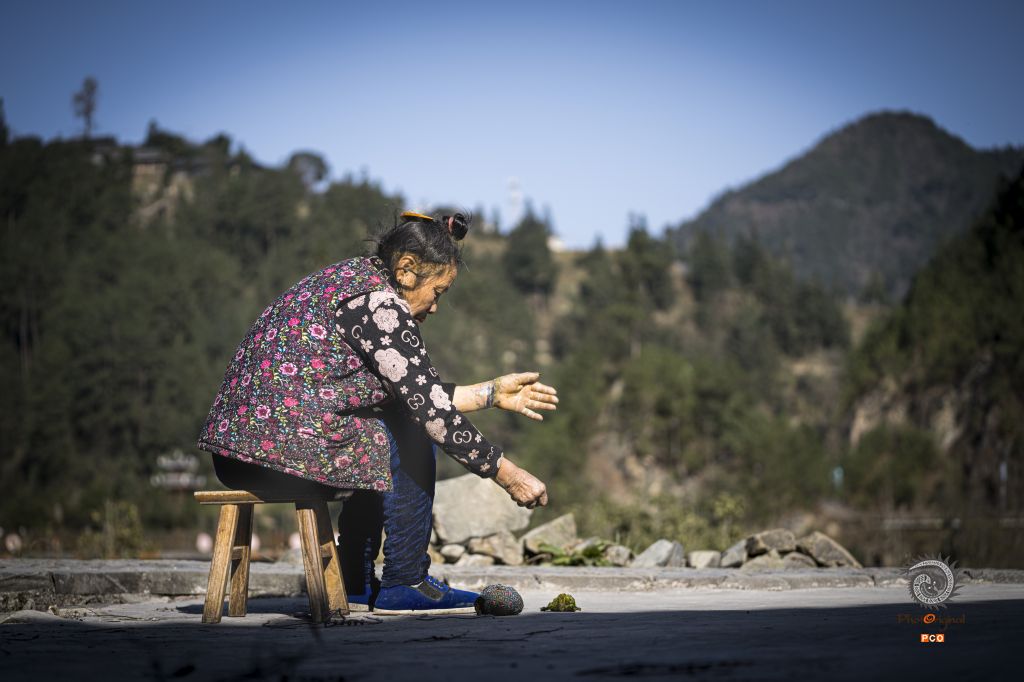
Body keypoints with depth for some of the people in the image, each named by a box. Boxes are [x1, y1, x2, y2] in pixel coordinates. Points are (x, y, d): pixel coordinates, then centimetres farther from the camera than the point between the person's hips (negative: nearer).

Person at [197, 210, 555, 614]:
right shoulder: (378, 302, -12)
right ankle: (403, 585, 8)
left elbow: (417, 395, 25)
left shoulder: (349, 279, 18)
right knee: (411, 437, 3)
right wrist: (505, 473, -7)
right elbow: (430, 408, -13)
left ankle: (356, 585, 27)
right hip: (282, 455, -10)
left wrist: (492, 393, 26)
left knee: (380, 433, 26)